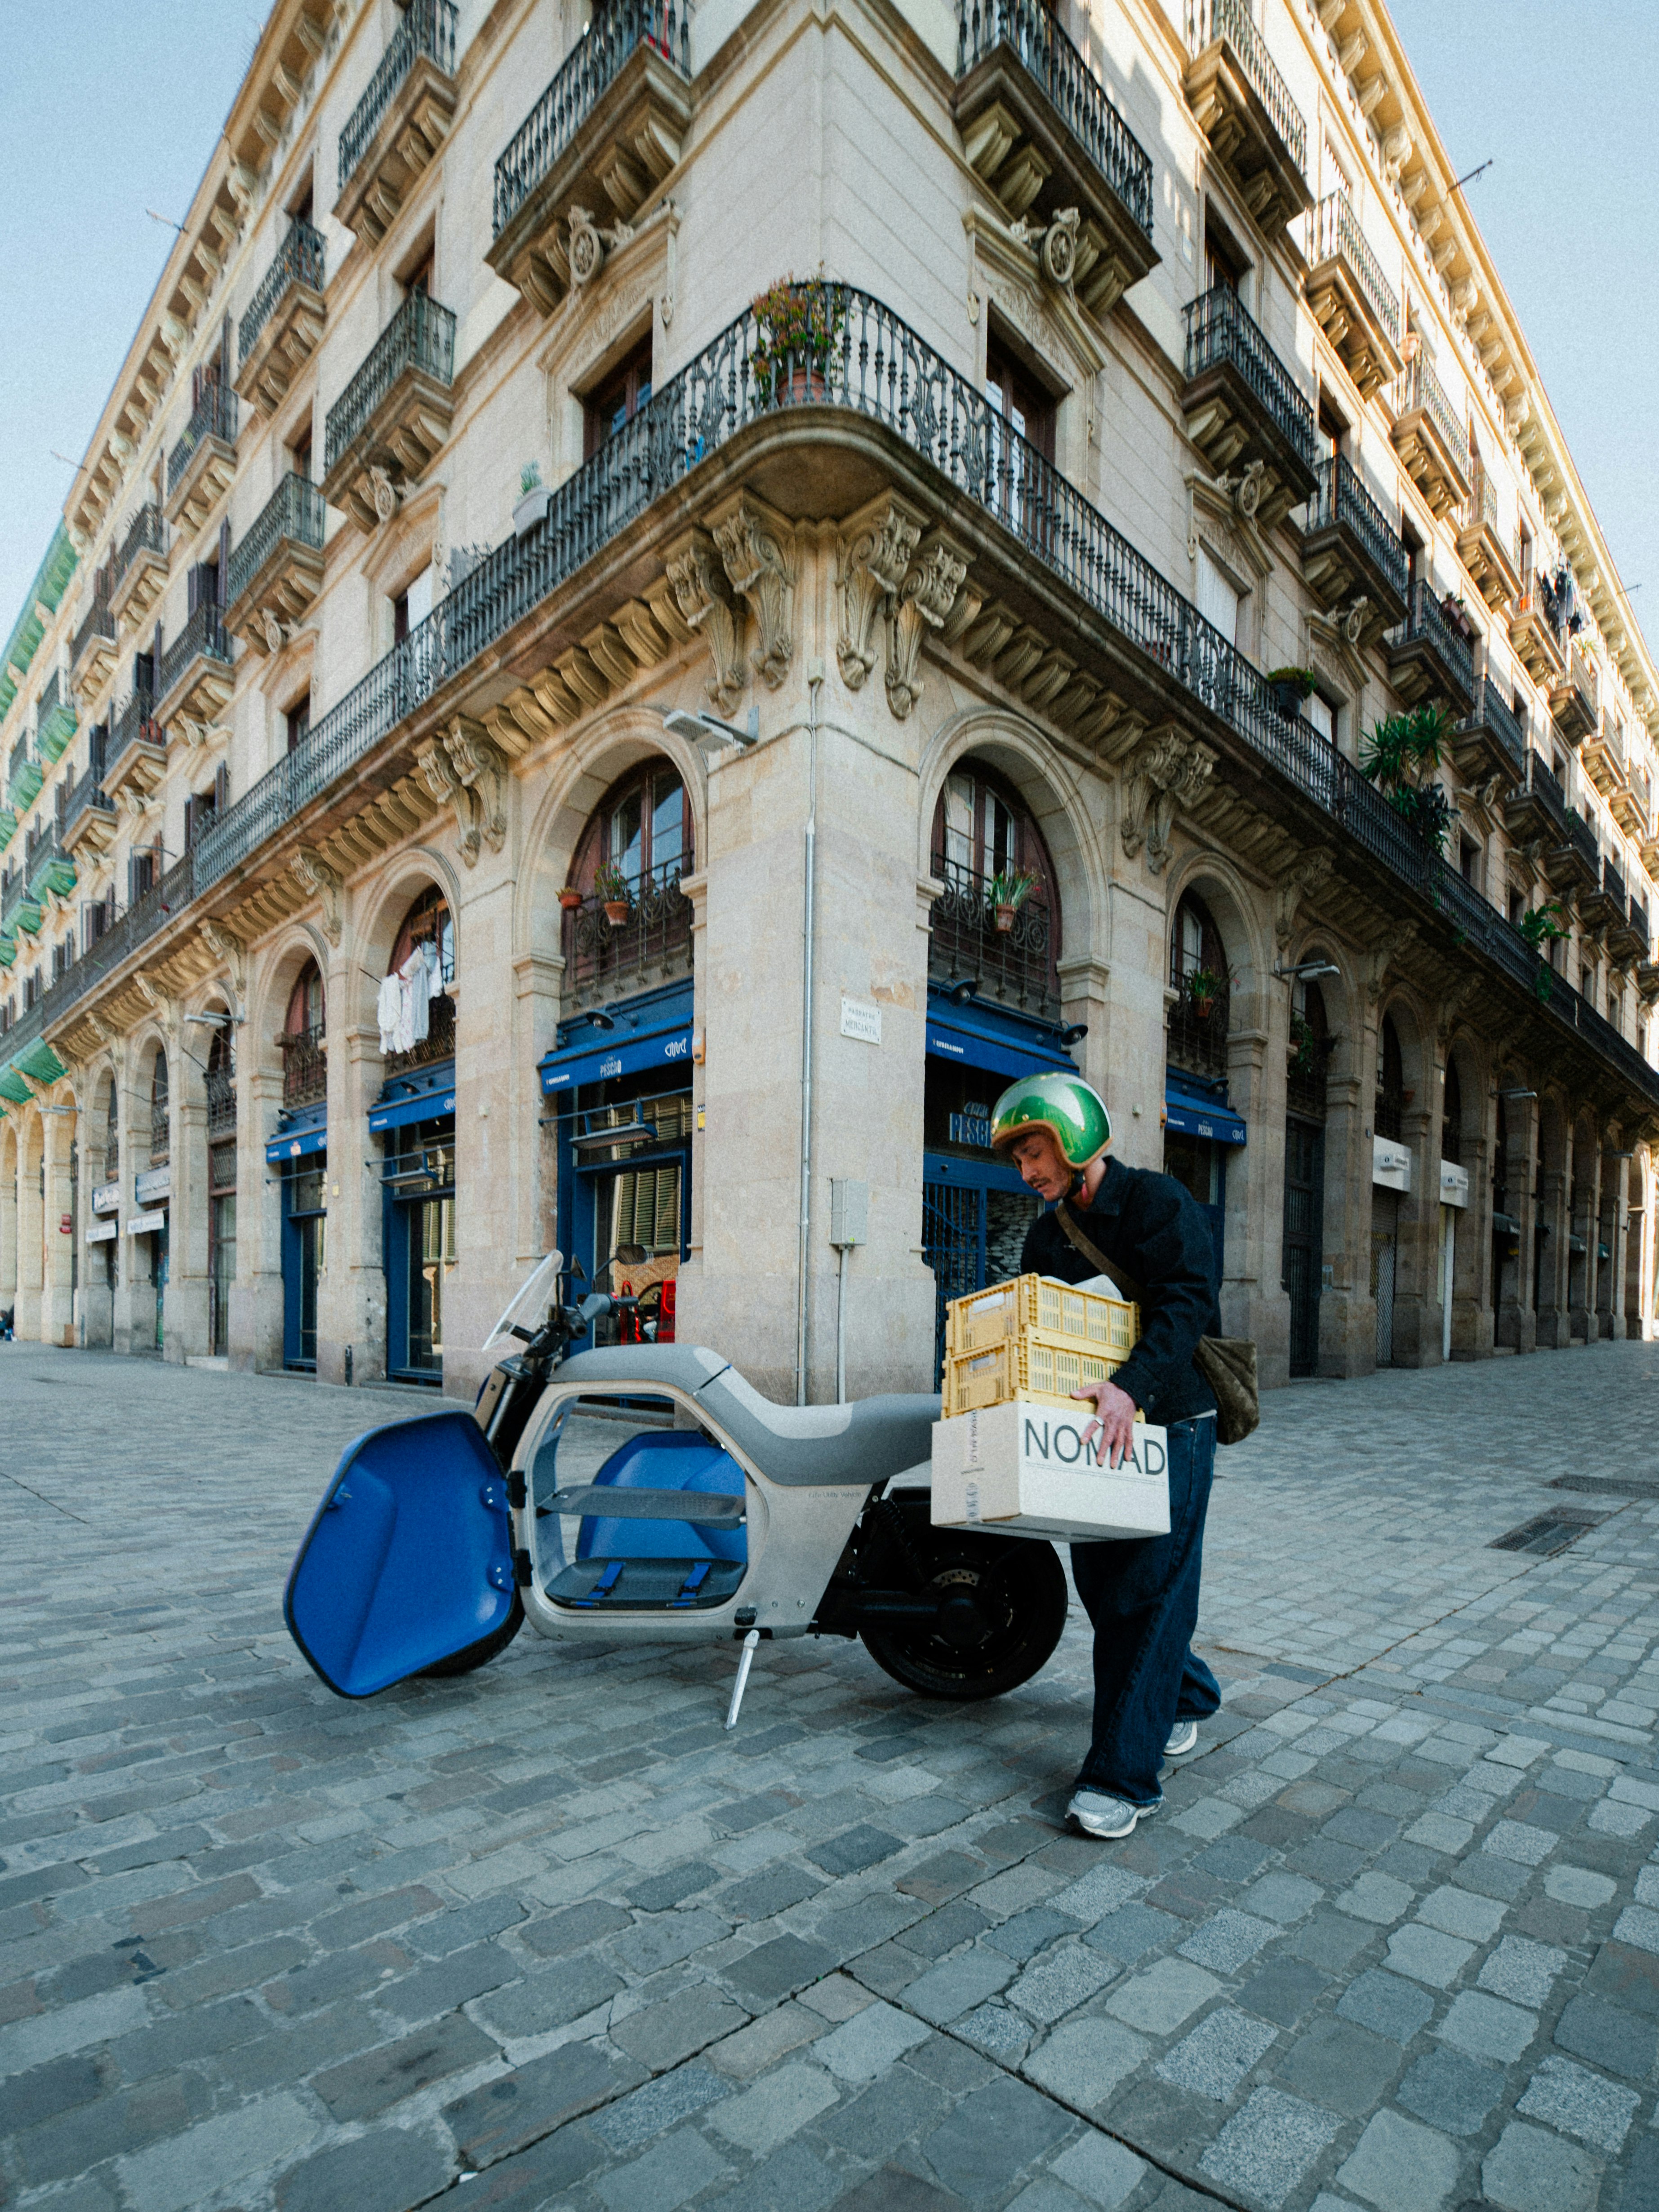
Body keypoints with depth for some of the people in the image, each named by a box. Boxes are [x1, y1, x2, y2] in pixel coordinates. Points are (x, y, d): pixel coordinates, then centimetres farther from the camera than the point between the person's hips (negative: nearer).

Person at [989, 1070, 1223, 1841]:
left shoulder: (1156, 1201, -12)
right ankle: (1187, 1696, 37)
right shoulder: (1047, 1235, 11)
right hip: (1091, 1429, 7)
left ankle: (1123, 1777, 3)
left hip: (1168, 1424, -7)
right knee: (1099, 1585, 12)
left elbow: (1186, 1302, -24)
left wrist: (1132, 1387, -37)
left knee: (1148, 1591, -5)